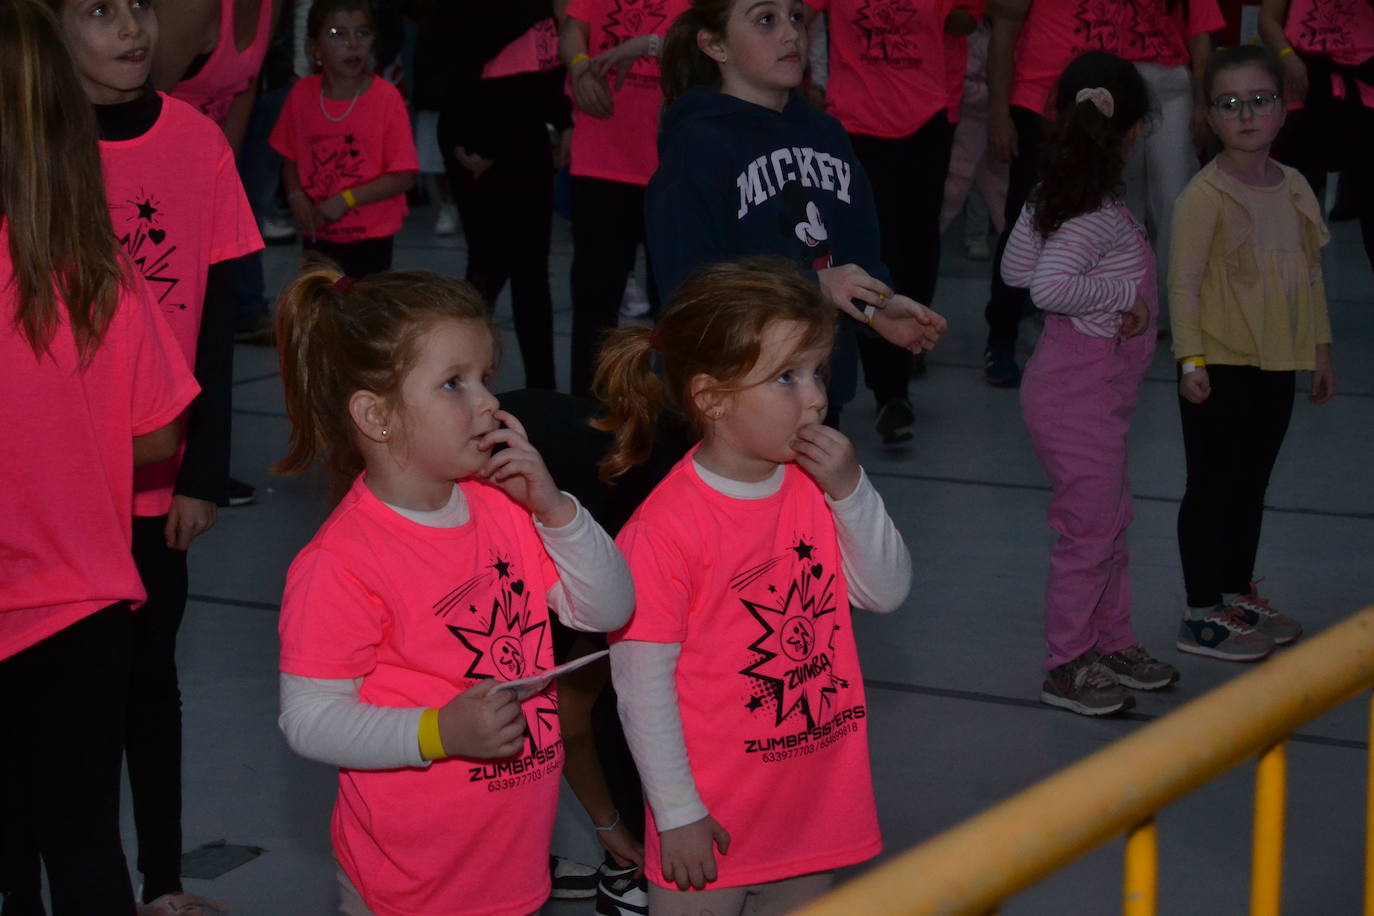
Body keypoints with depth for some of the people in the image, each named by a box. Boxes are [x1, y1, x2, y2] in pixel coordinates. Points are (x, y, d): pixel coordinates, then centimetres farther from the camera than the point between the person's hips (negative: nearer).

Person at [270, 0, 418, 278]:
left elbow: (404, 176, -16)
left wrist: (345, 199, -22)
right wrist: (296, 197, -11)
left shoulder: (386, 98, -16)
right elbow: (290, 158, 8)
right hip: (318, 234, 4)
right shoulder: (302, 94, -5)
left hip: (370, 237, -4)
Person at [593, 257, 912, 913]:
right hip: (714, 818, -6)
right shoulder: (664, 529, -22)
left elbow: (886, 593, 3)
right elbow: (641, 681, -17)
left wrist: (850, 490, -12)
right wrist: (677, 811, -12)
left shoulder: (817, 487, -1)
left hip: (816, 802, 6)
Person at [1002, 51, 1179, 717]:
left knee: (1111, 519, 20)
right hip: (1079, 394, -10)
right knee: (1088, 530, 1)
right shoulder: (1095, 216, -24)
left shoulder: (1054, 196, 3)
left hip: (1096, 391, 10)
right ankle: (1066, 667, 13)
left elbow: (1015, 269, 10)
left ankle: (1113, 643, 33)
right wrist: (1125, 294, -24)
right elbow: (1047, 286, -35)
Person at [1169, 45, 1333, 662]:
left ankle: (1237, 593, 31)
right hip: (1221, 367, -6)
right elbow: (1183, 283, -15)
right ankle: (1201, 615, 9)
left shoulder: (1295, 189, 5)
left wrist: (1320, 347, 14)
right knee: (1211, 487, 1)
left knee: (1252, 483, 17)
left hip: (1277, 366, 7)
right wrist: (1190, 361, -20)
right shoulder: (1205, 194, -14)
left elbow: (1311, 274, 13)